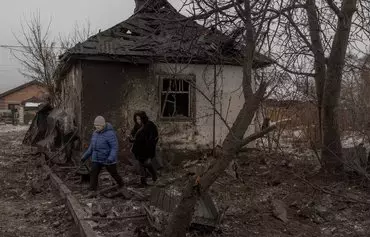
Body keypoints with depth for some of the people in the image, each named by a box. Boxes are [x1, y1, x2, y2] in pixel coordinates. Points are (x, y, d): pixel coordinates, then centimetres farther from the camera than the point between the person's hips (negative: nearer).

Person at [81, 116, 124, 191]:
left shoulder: (110, 134, -21)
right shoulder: (96, 133, 2)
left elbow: (115, 148, -25)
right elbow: (92, 147, 13)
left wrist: (111, 158, -39)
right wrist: (85, 156, 9)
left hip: (108, 159, -5)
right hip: (97, 159, 6)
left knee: (114, 173, 13)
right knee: (93, 173, -8)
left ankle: (121, 184, 41)